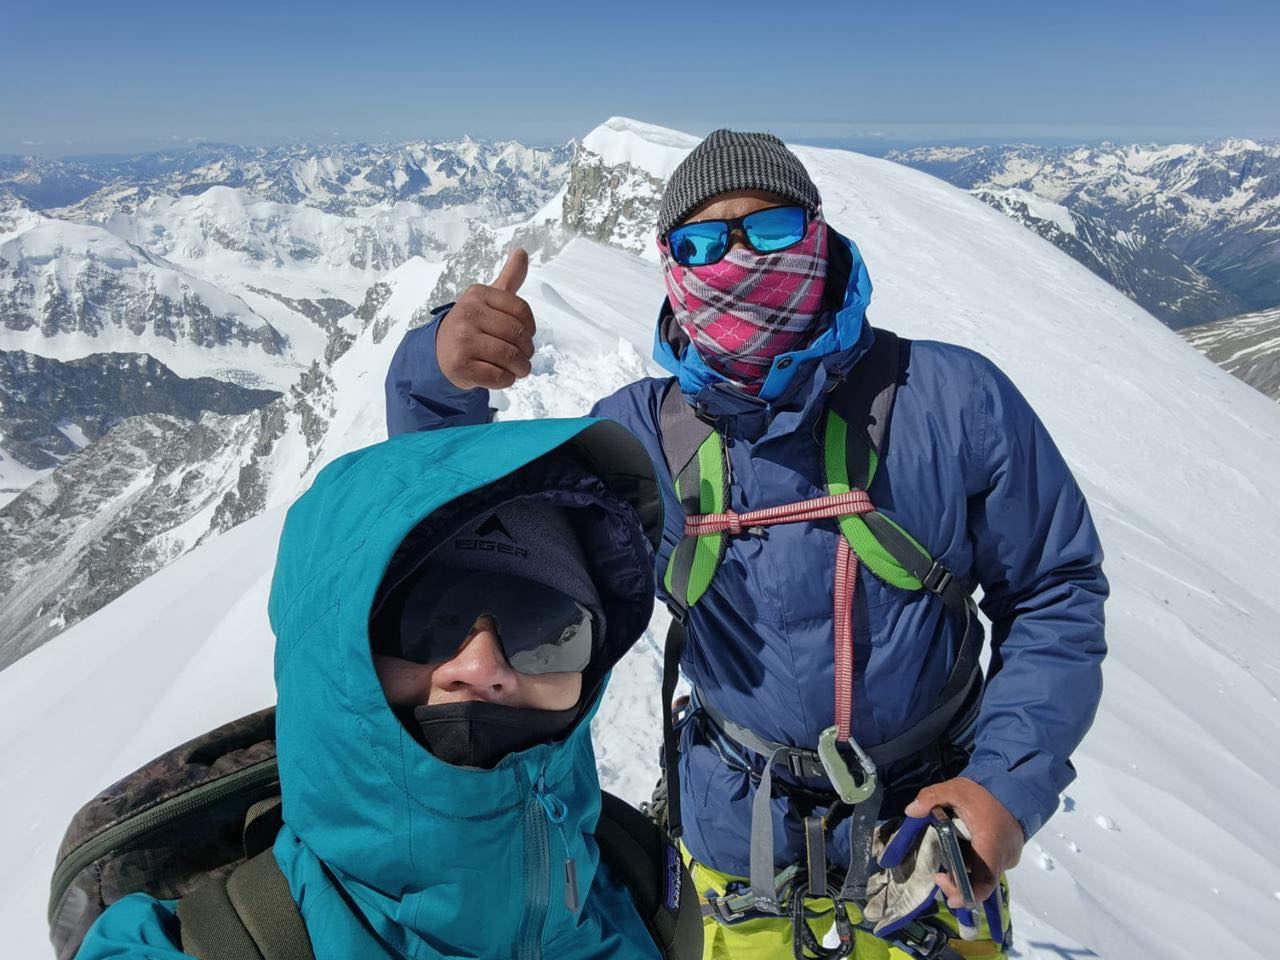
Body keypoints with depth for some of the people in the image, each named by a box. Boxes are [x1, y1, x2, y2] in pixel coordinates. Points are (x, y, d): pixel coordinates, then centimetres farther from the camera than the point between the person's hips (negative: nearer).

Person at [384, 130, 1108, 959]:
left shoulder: (954, 400, -16)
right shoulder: (641, 435, -11)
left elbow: (1055, 593, -7)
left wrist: (1010, 782, -19)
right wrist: (439, 380, -25)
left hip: (935, 836, 0)